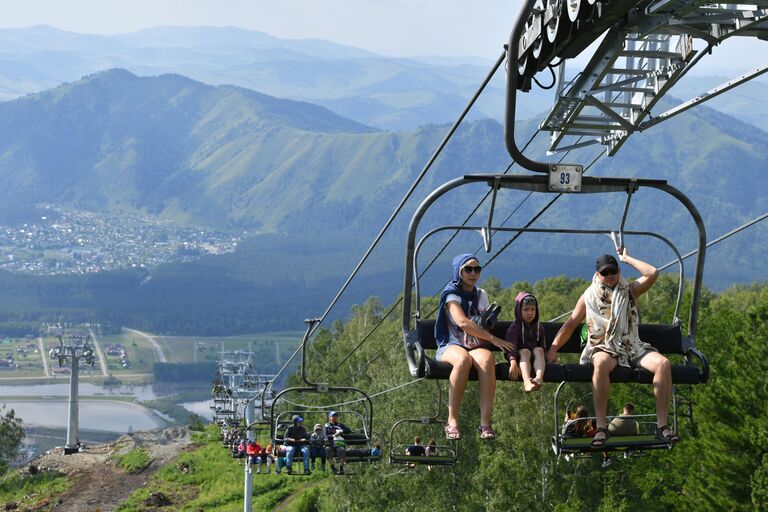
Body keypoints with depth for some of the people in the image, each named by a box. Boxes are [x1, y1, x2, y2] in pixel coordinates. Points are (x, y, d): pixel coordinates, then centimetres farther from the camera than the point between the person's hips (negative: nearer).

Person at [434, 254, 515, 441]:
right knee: (463, 359, -40)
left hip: (476, 346, 3)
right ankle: (452, 420, -37)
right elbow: (463, 322, -16)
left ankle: (485, 422, -40)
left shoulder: (481, 295, 19)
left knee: (486, 360, -34)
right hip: (451, 346, -3)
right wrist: (493, 339, -19)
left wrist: (482, 340, -5)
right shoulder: (451, 295, 0)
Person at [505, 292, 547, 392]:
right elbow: (511, 345, -17)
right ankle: (527, 382, -63)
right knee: (525, 352, -36)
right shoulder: (515, 327, -4)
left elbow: (543, 345, 21)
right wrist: (513, 362, -32)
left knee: (539, 350, -29)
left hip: (535, 352, 4)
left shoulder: (539, 327, 14)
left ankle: (539, 377, -58)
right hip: (519, 354, -4)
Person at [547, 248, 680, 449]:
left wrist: (627, 259, 6)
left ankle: (662, 424, -25)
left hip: (633, 347, 2)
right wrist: (553, 349, 4)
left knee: (663, 363, -28)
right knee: (601, 363, -41)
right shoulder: (589, 296, 13)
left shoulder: (630, 291, 14)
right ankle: (601, 427, -40)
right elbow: (571, 323, 14)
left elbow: (653, 273, -2)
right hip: (604, 348, -2)